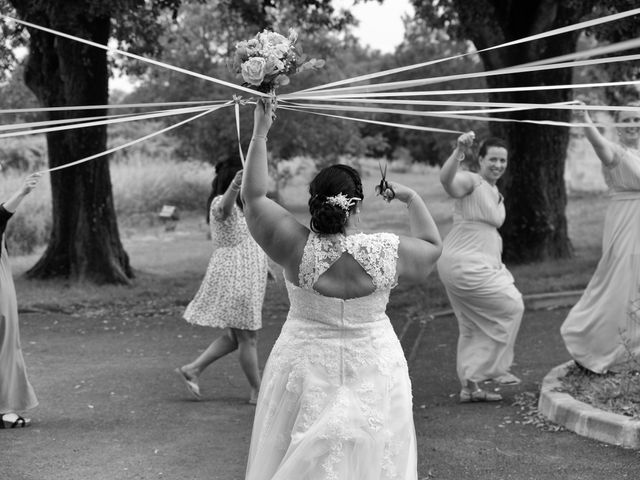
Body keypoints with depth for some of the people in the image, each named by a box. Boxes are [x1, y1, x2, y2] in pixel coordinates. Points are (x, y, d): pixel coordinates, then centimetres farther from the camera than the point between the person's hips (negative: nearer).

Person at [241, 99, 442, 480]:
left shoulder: (297, 247, -16)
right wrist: (412, 199, 14)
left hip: (307, 366, 0)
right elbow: (433, 246, 7)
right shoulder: (387, 252, -13)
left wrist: (260, 135, -2)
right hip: (373, 370, 1)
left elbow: (254, 195, -6)